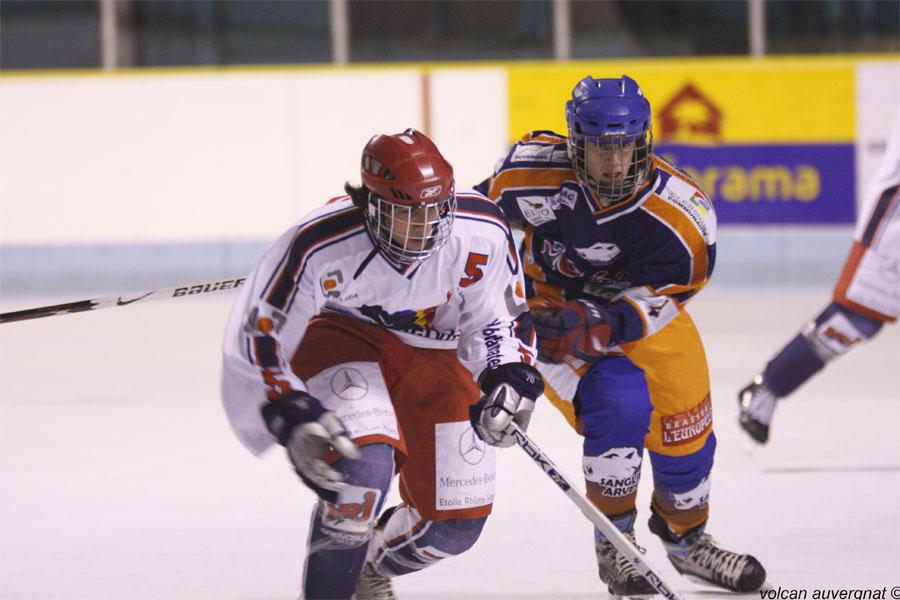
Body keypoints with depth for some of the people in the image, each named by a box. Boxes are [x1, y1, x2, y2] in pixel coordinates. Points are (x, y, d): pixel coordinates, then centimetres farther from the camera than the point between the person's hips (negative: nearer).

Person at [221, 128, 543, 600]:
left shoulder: (482, 233, -23)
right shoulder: (319, 246, -32)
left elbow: (500, 314, -3)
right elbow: (257, 336, -23)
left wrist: (510, 378, -19)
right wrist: (290, 417, -32)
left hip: (433, 353, 4)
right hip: (339, 338, -4)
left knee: (457, 521, 1)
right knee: (363, 462, -33)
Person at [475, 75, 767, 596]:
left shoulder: (683, 214, -28)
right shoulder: (535, 172, -28)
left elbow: (655, 303, -23)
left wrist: (597, 327, -39)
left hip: (641, 301, 2)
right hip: (549, 301, -2)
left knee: (686, 430, 3)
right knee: (619, 404, -25)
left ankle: (686, 537, 35)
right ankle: (613, 545, -5)